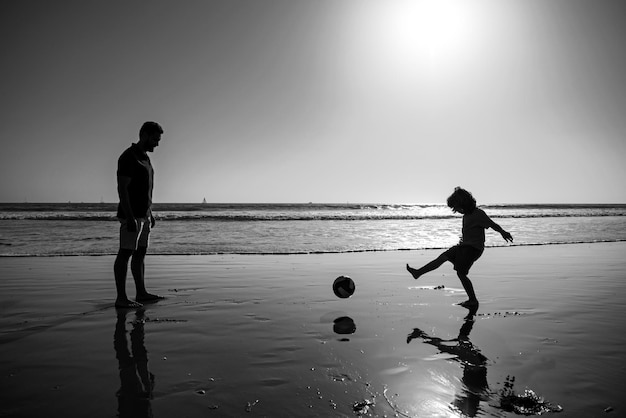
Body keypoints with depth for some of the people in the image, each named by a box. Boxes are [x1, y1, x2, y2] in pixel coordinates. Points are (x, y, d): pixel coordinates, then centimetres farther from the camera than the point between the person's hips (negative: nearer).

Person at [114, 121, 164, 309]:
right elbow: (122, 188, -18)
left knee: (140, 253, 12)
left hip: (143, 215, 9)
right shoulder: (128, 157, -12)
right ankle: (121, 298, -1)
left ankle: (141, 293, 19)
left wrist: (150, 213, 20)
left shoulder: (145, 158, 16)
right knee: (125, 254, -5)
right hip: (131, 215, -9)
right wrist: (129, 217, -23)